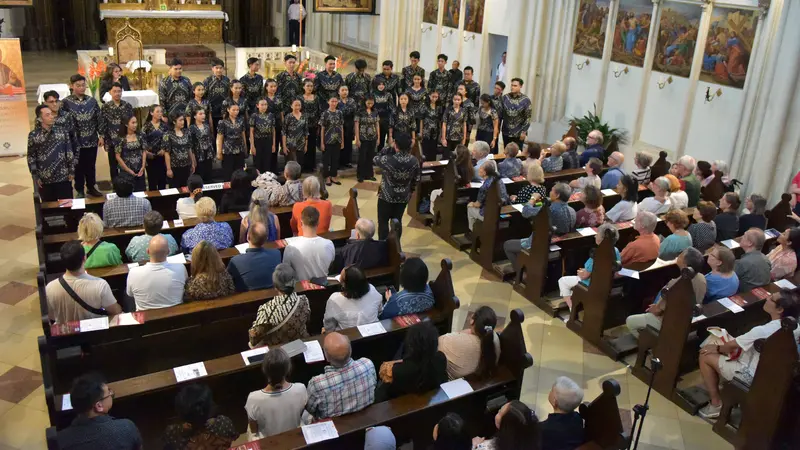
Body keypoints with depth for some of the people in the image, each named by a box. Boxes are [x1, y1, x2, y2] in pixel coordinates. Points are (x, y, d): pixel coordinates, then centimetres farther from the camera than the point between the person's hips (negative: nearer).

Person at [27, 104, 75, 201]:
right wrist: (35, 177, -2)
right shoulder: (33, 135, -3)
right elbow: (31, 157, 1)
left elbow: (70, 153, 5)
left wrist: (71, 171, 2)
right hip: (45, 180, -1)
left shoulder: (62, 132, 1)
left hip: (64, 177, 1)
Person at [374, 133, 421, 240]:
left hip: (387, 196, -4)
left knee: (383, 222, 11)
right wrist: (410, 191, 17)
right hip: (404, 197, 4)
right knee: (397, 221, 17)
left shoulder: (388, 160, -25)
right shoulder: (414, 161, -12)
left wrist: (387, 149, -3)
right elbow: (416, 180, 0)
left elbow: (375, 160, -4)